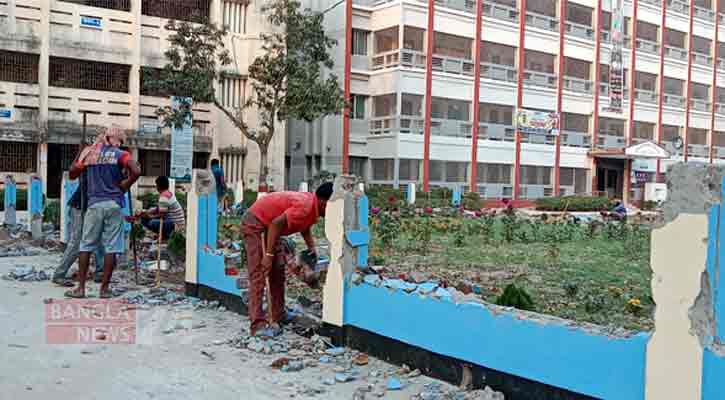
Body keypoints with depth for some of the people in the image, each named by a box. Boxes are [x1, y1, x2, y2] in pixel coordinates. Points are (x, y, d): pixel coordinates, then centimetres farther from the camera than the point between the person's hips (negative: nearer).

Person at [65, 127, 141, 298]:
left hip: (94, 204, 3)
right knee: (111, 247, 2)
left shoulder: (89, 153, 9)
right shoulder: (120, 154, -1)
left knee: (86, 246, 10)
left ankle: (80, 288, 10)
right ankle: (104, 289, 4)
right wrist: (125, 186, -3)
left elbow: (72, 173, 15)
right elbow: (136, 171, -18)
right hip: (114, 204, -3)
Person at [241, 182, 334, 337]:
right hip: (254, 224, -11)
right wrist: (269, 255, -29)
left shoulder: (312, 205, 2)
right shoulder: (305, 206, -27)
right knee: (259, 275, -14)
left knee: (278, 270, 13)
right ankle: (258, 325, -17)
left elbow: (305, 227, 21)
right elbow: (276, 223, -32)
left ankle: (279, 316, 22)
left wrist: (311, 248, 9)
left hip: (268, 226, 11)